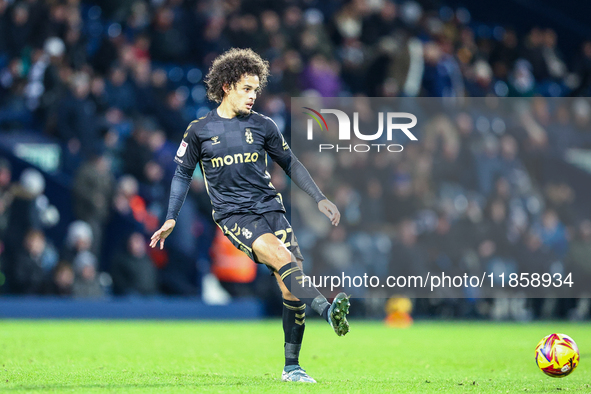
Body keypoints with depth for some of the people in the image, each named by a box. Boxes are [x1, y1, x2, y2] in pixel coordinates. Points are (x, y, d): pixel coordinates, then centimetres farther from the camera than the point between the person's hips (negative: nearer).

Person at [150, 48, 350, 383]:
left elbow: (291, 164, 19)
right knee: (280, 256, -31)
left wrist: (320, 199, 12)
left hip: (270, 207, 3)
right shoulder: (200, 131, 4)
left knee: (292, 285, -9)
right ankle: (327, 309, -49)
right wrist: (171, 220, 13)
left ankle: (292, 367, 0)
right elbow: (183, 174, 15)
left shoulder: (263, 126, 9)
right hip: (233, 214, -3)